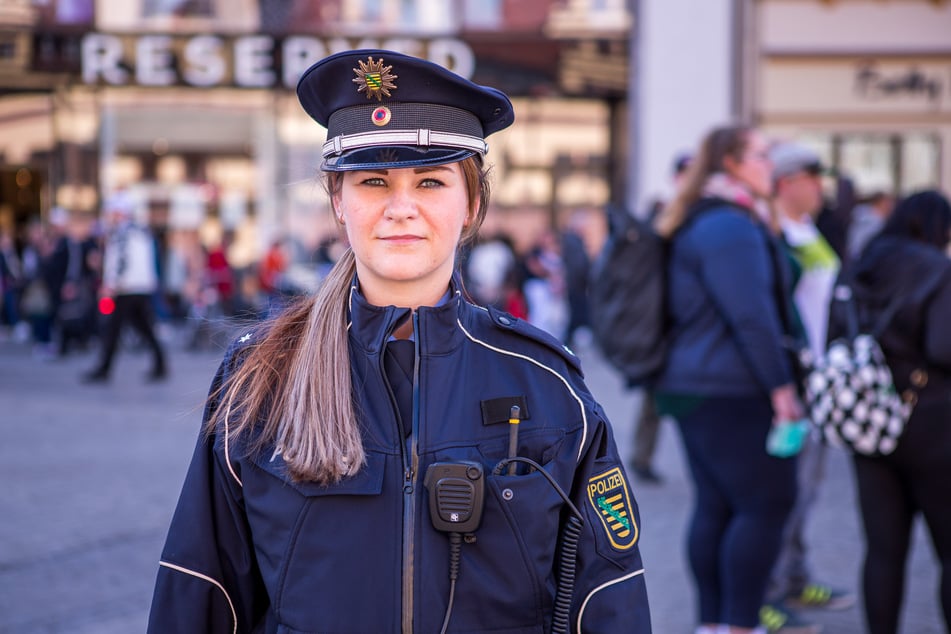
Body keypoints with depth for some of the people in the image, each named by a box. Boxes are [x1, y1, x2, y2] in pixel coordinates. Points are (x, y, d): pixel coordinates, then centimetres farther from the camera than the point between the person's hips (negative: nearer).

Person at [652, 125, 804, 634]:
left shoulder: (699, 224, 18)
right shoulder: (731, 227, -15)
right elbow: (751, 316, -20)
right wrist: (781, 386, -17)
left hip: (695, 388, 10)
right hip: (732, 393, -10)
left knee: (715, 506, 11)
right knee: (768, 502, -6)